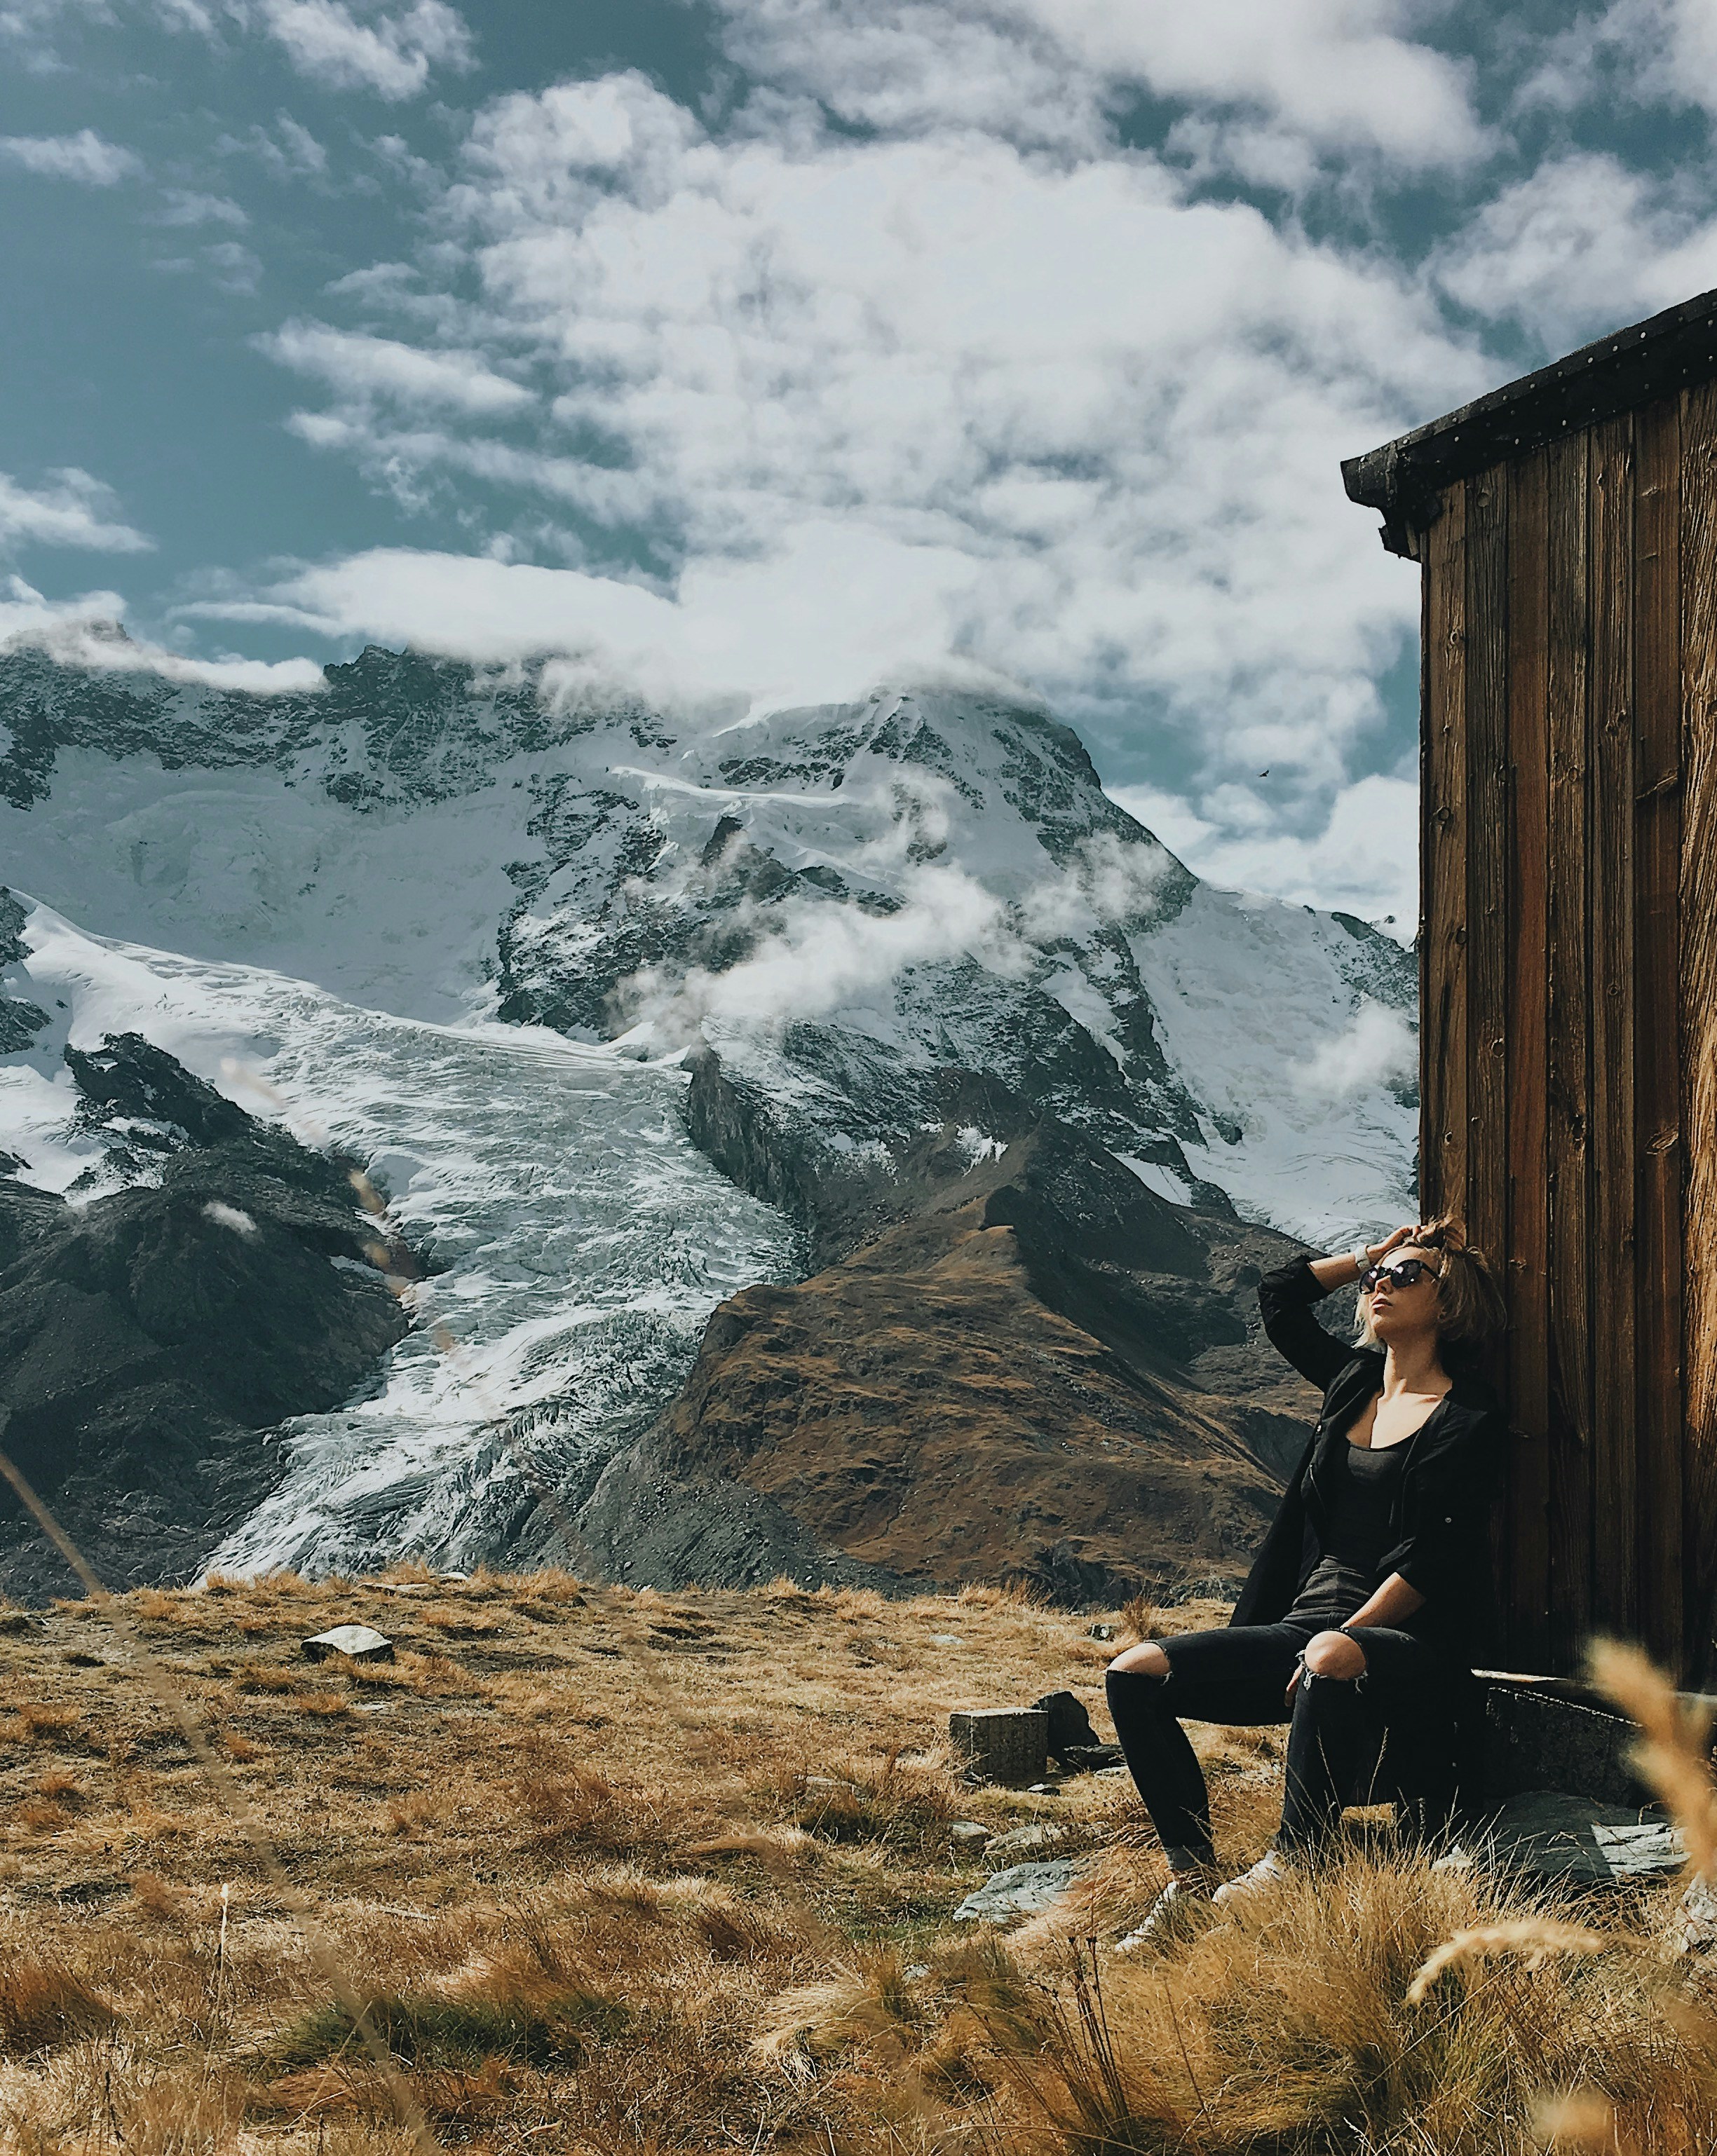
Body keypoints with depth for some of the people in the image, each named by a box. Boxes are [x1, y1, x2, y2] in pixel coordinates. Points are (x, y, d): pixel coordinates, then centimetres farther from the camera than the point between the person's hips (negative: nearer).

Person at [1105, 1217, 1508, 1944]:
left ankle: (1292, 1859, -33)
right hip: (1309, 1626, 7)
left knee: (1335, 1666, -43)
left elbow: (1432, 1557, -12)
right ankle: (1193, 1877, -17)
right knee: (1136, 1674, -11)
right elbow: (1278, 1295, 30)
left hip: (1406, 1644, -7)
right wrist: (1370, 1255, 25)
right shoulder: (1354, 1380, 17)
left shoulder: (1470, 1419, -3)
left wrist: (1345, 1637, -19)